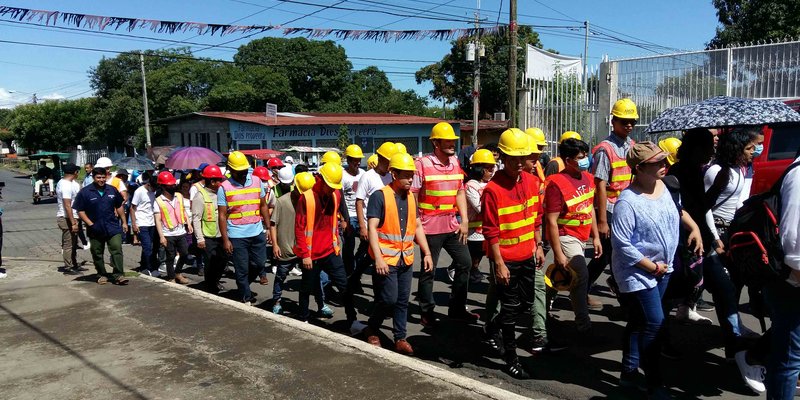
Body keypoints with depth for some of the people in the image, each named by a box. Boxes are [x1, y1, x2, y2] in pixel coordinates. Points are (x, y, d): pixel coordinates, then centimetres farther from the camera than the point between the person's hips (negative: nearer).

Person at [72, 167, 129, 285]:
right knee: (97, 253, 10)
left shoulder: (112, 190, 8)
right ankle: (102, 275, 25)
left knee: (117, 250, -9)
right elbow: (80, 211, -3)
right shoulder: (85, 192, -2)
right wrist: (90, 224, -12)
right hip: (95, 229, -1)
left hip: (113, 227, 1)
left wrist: (124, 222, 14)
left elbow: (119, 207, 17)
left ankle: (118, 275, -8)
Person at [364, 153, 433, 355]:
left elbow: (417, 226, 15)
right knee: (389, 299, -5)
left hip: (406, 259, 6)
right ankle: (371, 330, 19)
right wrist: (378, 258, -22)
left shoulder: (410, 198, 10)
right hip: (386, 259, -6)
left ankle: (400, 338, 21)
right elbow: (372, 228, -14)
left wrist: (427, 253, 8)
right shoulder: (379, 196, -10)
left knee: (402, 301, 10)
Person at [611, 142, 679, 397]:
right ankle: (654, 384, 9)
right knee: (653, 324, -6)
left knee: (638, 322, 17)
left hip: (662, 269, 8)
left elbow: (674, 216, 19)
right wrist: (652, 267, -16)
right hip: (638, 273, -8)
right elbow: (621, 243, -24)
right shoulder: (628, 202, -23)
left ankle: (629, 371, 32)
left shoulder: (662, 186, 2)